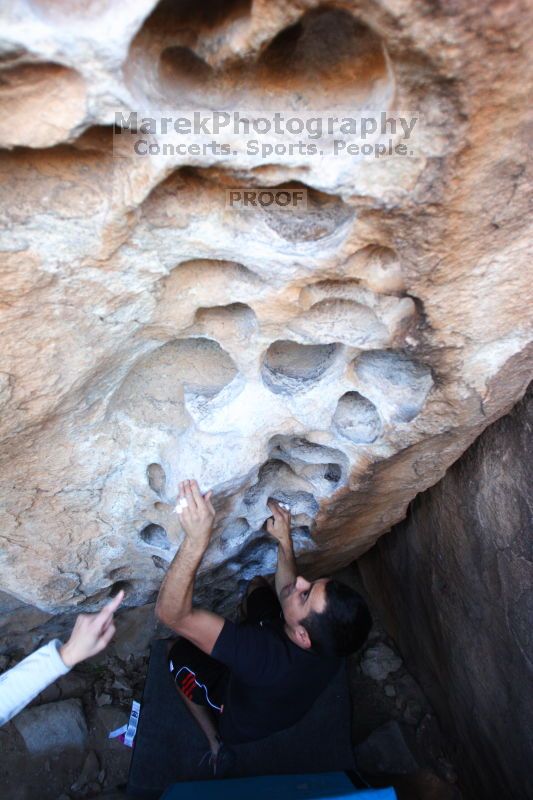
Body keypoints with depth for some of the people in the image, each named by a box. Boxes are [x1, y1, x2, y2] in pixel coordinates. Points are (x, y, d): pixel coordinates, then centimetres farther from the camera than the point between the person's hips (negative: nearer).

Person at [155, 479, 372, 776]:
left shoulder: (268, 656, -51)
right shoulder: (332, 640, -32)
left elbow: (172, 613, -52)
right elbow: (288, 593, -10)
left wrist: (197, 539, -63)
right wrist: (284, 539, -20)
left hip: (241, 722, -4)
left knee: (180, 653, 12)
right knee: (257, 586, 12)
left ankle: (217, 743, 14)